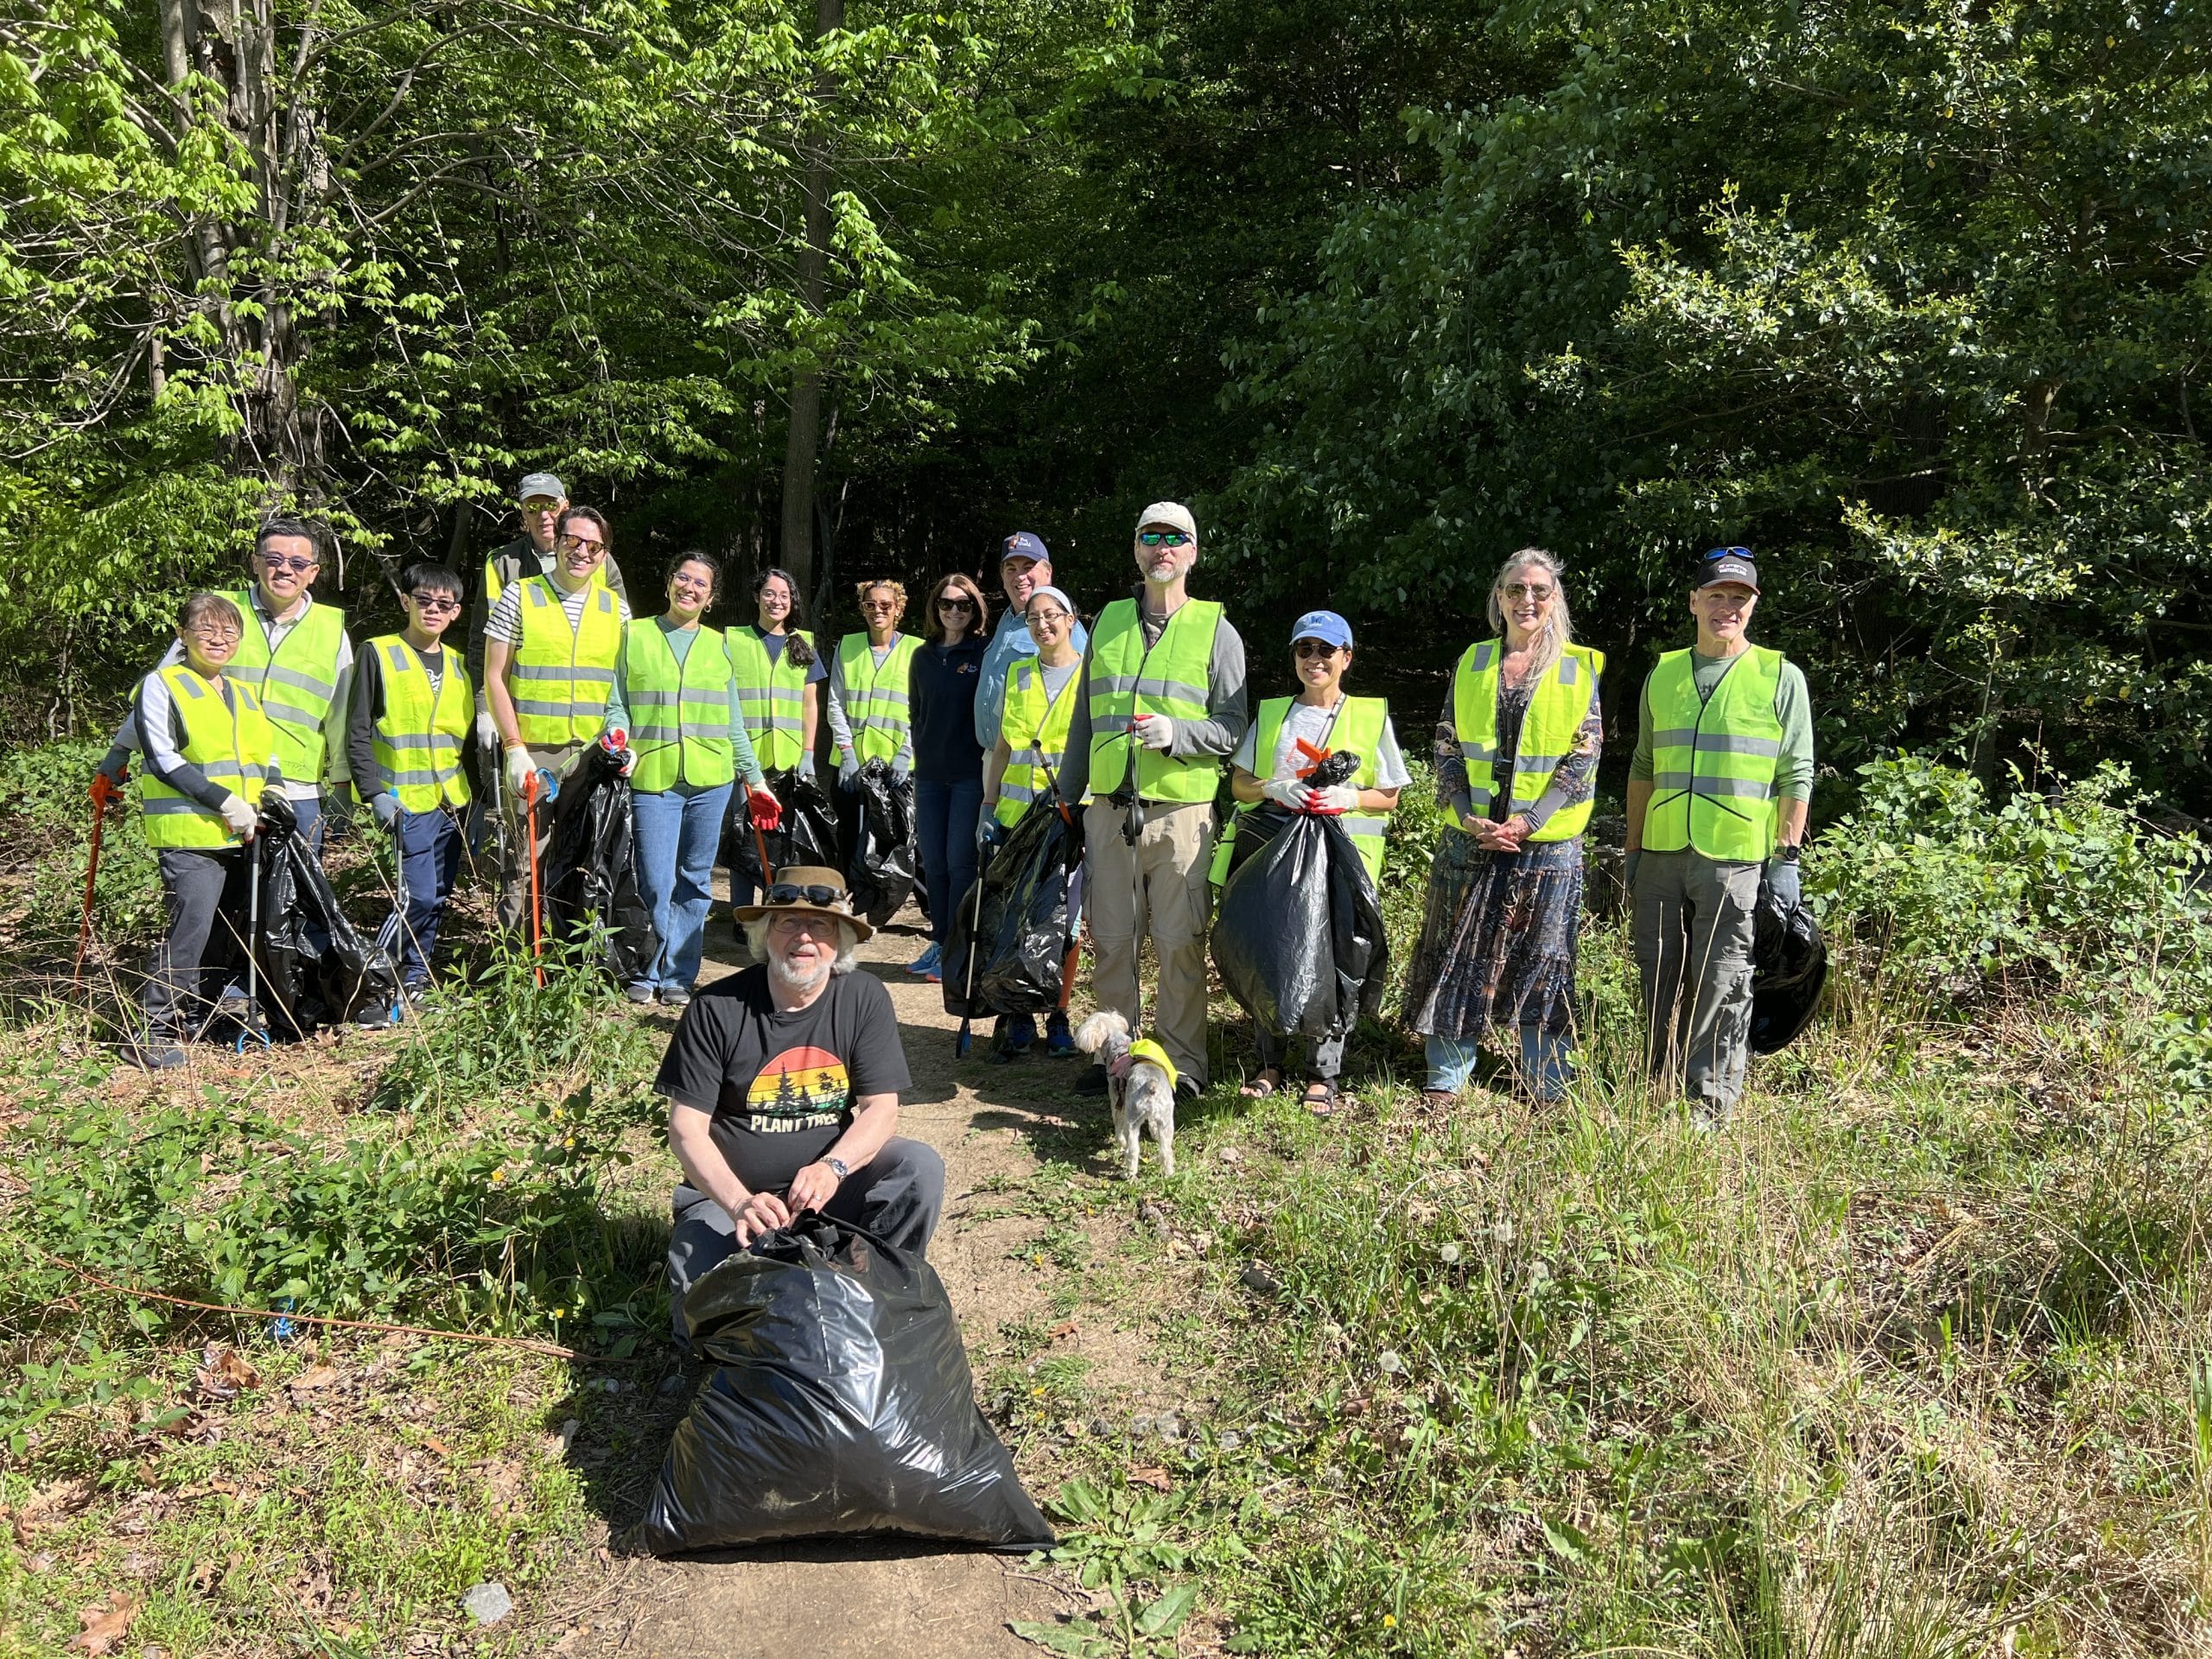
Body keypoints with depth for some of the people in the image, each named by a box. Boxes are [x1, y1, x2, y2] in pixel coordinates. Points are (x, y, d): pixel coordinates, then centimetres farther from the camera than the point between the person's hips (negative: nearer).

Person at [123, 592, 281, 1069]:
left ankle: (198, 1016, 22)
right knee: (192, 923, -16)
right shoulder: (162, 685, 0)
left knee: (231, 927, 9)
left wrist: (275, 789, 0)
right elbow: (164, 759, -10)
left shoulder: (244, 693, 20)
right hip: (188, 832, -7)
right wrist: (225, 803, -17)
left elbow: (267, 754, 23)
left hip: (244, 833, 7)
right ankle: (158, 1029, -8)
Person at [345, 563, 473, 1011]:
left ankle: (415, 975, 23)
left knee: (439, 895, 9)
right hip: (407, 801, -6)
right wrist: (375, 793, -15)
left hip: (453, 802, 6)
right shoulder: (379, 654, -3)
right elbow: (357, 733, -5)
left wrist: (475, 804, 16)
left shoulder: (457, 663, 13)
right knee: (418, 895, -13)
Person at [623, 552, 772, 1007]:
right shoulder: (635, 636, 7)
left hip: (711, 780, 3)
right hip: (652, 778, -2)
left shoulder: (719, 646, 14)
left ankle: (677, 976, 15)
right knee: (656, 884, -7)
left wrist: (754, 777, 14)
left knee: (695, 883, 6)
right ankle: (647, 973, 10)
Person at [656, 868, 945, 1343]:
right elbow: (687, 1129, -11)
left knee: (920, 1167, -25)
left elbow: (881, 1110, -9)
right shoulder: (717, 1009, -11)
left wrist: (833, 1166, -30)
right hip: (728, 1191, -2)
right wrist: (740, 1203, -28)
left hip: (830, 1184, 2)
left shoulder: (864, 998, -6)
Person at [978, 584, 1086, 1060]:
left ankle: (1057, 1018, 14)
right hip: (1017, 811, 3)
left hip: (1071, 812, -3)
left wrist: (1074, 792, -11)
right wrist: (989, 806, 8)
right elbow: (1002, 745, 15)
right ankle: (1018, 1021, 12)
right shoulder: (1018, 673, 13)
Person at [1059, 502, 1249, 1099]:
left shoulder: (1216, 630, 5)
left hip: (1182, 810, -3)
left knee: (1181, 943, -1)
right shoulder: (1107, 622, 15)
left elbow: (1233, 729, 0)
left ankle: (1183, 1063, 10)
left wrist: (1175, 732, -18)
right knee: (1111, 938, 8)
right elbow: (1083, 719, 21)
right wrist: (1067, 799, 19)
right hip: (1108, 809, 3)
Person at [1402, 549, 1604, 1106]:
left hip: (1548, 845, -2)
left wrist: (1528, 821, -14)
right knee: (1458, 956, 5)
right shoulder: (1471, 663, 9)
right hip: (1470, 838, 2)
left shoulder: (1580, 668, 2)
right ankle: (1446, 1077, 16)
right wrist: (1467, 816, -9)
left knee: (1541, 962, 5)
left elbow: (1583, 757, -4)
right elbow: (1448, 747, 6)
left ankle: (1546, 1086, 17)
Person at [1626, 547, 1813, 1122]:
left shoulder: (1781, 677, 1)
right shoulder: (1663, 674, 11)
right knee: (1659, 973, 10)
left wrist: (1787, 857, -5)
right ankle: (1664, 1083, 24)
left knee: (1722, 982, 0)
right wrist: (1634, 848, 13)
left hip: (1736, 858, -4)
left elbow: (1796, 777, 0)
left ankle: (1711, 1099, 10)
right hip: (1662, 856, 4)